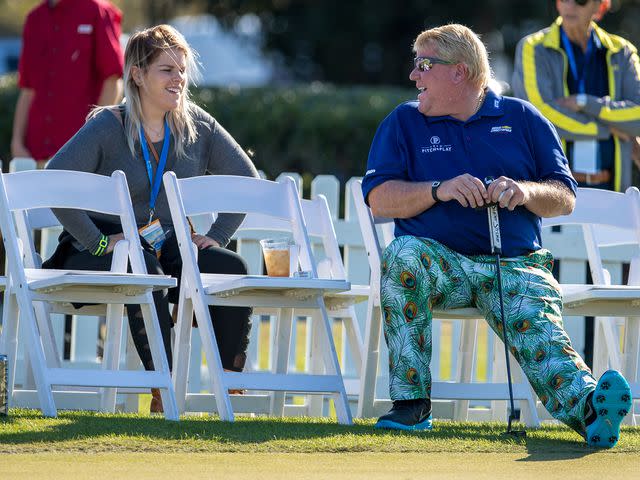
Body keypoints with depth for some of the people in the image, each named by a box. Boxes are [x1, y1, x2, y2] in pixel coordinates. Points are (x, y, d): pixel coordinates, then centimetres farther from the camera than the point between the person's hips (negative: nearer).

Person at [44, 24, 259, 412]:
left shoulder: (198, 126, 7)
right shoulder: (107, 127, -8)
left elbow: (246, 179, 13)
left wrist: (217, 236, 1)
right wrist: (97, 241, -23)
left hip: (168, 245, 5)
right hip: (104, 248, -5)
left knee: (231, 268, -22)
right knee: (147, 270, -38)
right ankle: (162, 391, -36)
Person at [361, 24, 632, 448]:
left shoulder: (523, 119, 15)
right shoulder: (403, 123, 15)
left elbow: (565, 199, 11)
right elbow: (380, 200, 2)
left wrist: (525, 190, -11)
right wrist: (439, 190, -14)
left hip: (516, 267, 0)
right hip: (440, 261, 0)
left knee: (539, 333, -28)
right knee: (404, 253, -34)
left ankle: (587, 406, -60)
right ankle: (411, 403, -33)